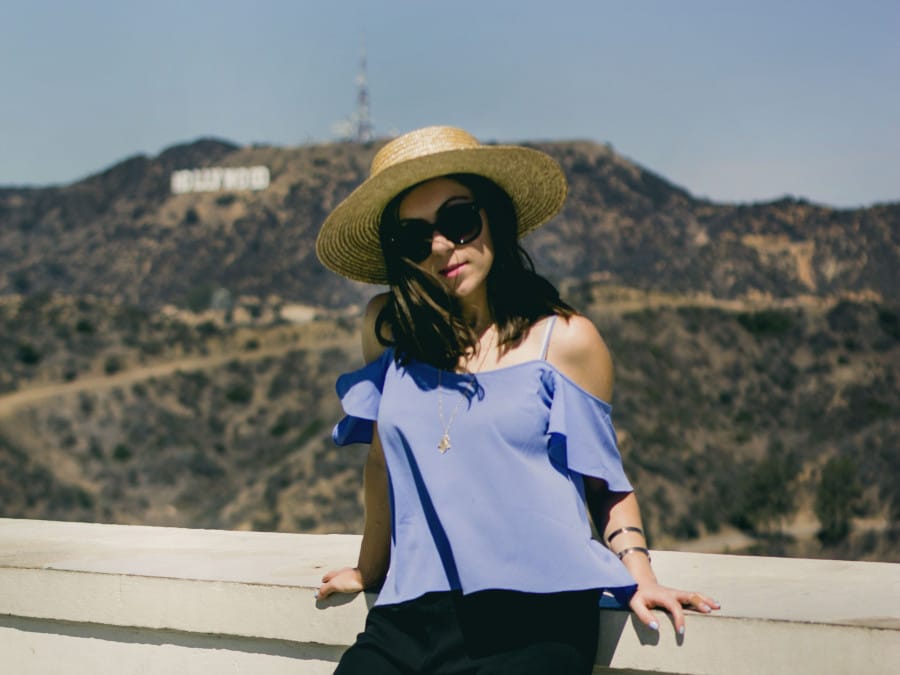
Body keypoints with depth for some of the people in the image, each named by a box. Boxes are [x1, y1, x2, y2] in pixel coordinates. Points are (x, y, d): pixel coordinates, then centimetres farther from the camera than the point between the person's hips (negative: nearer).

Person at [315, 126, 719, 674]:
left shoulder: (565, 341, 5)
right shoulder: (388, 329, 10)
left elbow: (608, 483, 12)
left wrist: (638, 572, -2)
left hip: (533, 627, -2)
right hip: (409, 620, 2)